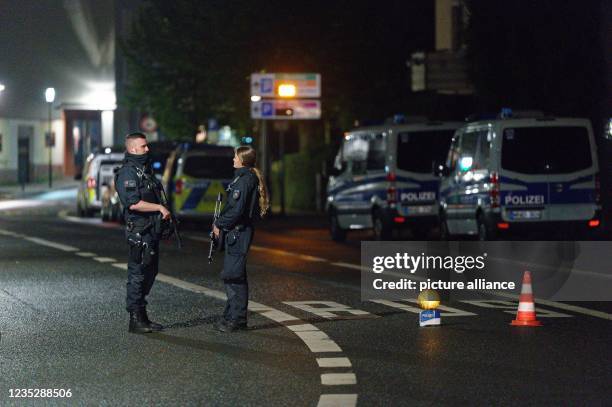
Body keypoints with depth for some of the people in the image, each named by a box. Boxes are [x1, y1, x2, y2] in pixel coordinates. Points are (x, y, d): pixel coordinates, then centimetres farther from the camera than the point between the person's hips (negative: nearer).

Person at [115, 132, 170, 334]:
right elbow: (134, 203, -24)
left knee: (149, 273, 13)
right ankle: (135, 320, -1)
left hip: (151, 229, 10)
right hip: (138, 231, -10)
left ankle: (143, 317, 20)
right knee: (137, 274, -5)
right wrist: (160, 208, -18)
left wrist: (164, 216, 13)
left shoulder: (145, 170, 16)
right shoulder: (127, 173, -14)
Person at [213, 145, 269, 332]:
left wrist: (219, 224, -10)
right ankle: (231, 316, 20)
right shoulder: (248, 178, 16)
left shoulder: (245, 180, -16)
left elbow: (237, 210, -21)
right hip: (235, 233, 11)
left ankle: (236, 319, -7)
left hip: (238, 233, -11)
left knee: (233, 275, -9)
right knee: (232, 275, 14)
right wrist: (221, 222, 11)